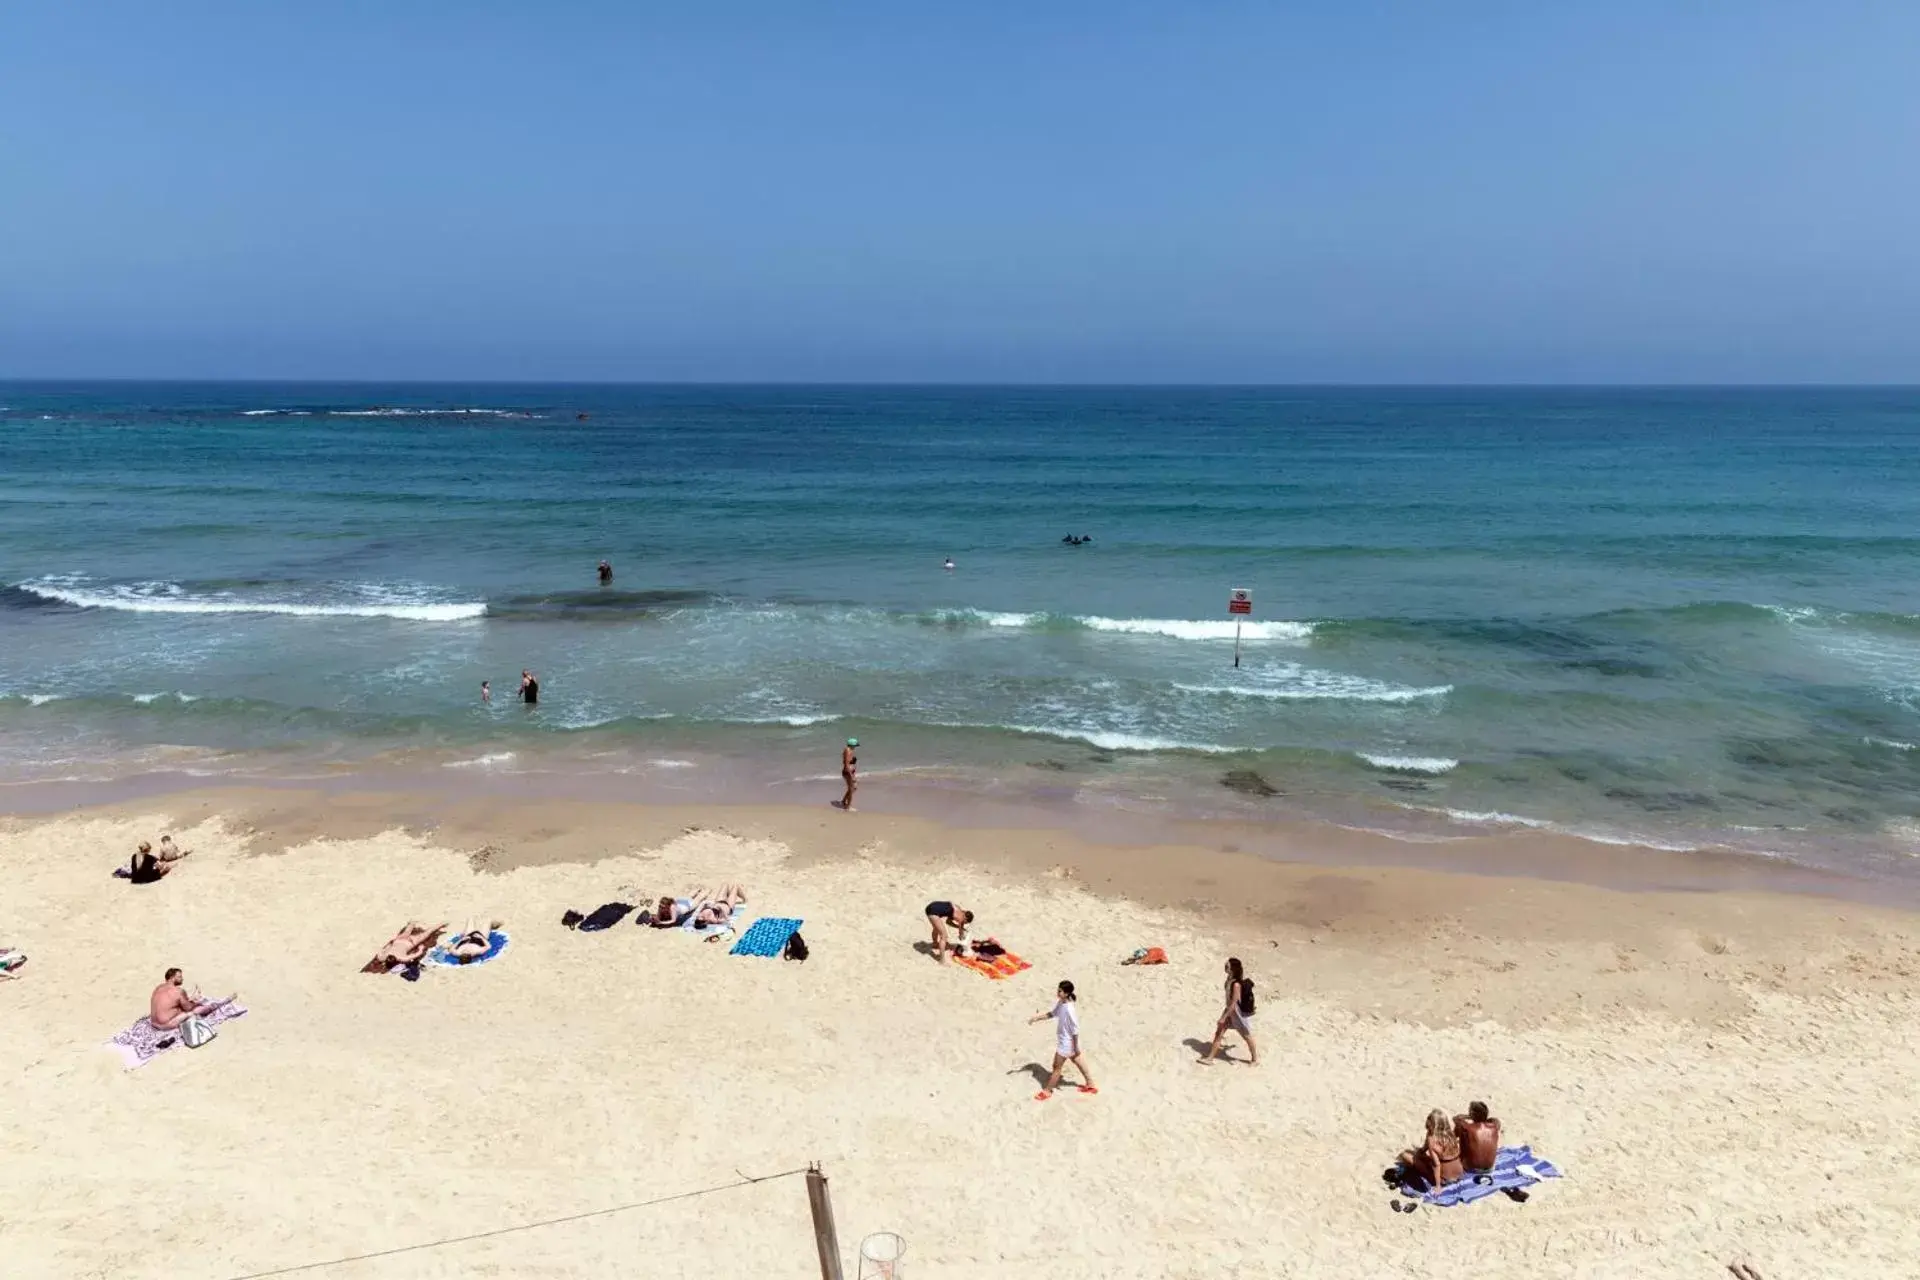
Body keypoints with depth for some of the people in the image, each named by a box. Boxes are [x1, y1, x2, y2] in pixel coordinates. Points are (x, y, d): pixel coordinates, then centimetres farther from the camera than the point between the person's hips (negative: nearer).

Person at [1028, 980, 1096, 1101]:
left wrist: (1076, 1047, -18)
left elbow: (1075, 1029, -26)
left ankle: (1047, 1091, 28)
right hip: (1064, 1040, 9)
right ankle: (1090, 1085, 41)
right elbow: (1052, 1013, 11)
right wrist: (1036, 1018, 4)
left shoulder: (1070, 1009, -34)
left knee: (1057, 1067, 9)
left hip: (1067, 1042, -9)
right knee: (1078, 1062, 24)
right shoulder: (1061, 1002, -7)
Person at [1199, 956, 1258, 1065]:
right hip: (1231, 1010, 9)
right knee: (1219, 1032, 9)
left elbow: (1233, 1003, -26)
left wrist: (1224, 1017, -21)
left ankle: (1255, 1059, 34)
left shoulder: (1236, 984, -31)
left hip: (1240, 1012, -9)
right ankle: (1210, 1057, 17)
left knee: (1246, 1036, 12)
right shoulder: (1230, 979, -5)